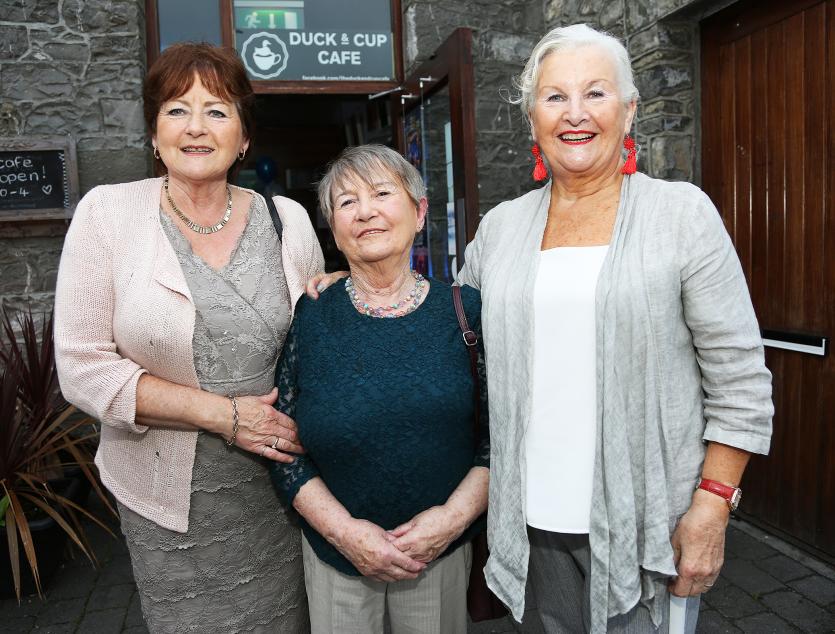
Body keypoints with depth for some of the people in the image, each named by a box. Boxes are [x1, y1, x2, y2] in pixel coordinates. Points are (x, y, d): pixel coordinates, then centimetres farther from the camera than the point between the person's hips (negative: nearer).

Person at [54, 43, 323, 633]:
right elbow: (83, 367, -10)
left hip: (280, 490, 2)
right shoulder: (107, 213, -7)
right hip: (171, 500, -1)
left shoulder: (289, 220, -1)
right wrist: (224, 414, -17)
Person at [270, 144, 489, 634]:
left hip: (443, 551, 1)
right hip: (335, 553, 0)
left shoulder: (465, 310, -7)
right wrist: (343, 529, -14)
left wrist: (456, 514, -15)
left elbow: (500, 431, -4)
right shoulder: (309, 318, -8)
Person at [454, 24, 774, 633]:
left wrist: (712, 509, -10)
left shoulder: (684, 213, -6)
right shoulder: (500, 227, 4)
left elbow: (740, 382, -6)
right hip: (536, 516, 3)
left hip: (647, 519, -3)